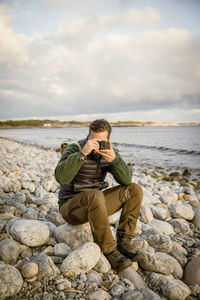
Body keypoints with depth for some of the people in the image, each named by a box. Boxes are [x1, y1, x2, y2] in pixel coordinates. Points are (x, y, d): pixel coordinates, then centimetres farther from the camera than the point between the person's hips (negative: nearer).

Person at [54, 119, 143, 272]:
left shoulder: (111, 152, -1)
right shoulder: (74, 150, -15)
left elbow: (126, 180, -12)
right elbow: (61, 177, -32)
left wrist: (114, 159, -29)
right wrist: (82, 153, -39)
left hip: (95, 204, 6)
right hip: (71, 207, -5)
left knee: (134, 190, -8)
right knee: (96, 196, -38)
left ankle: (124, 241, -8)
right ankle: (110, 250, -22)